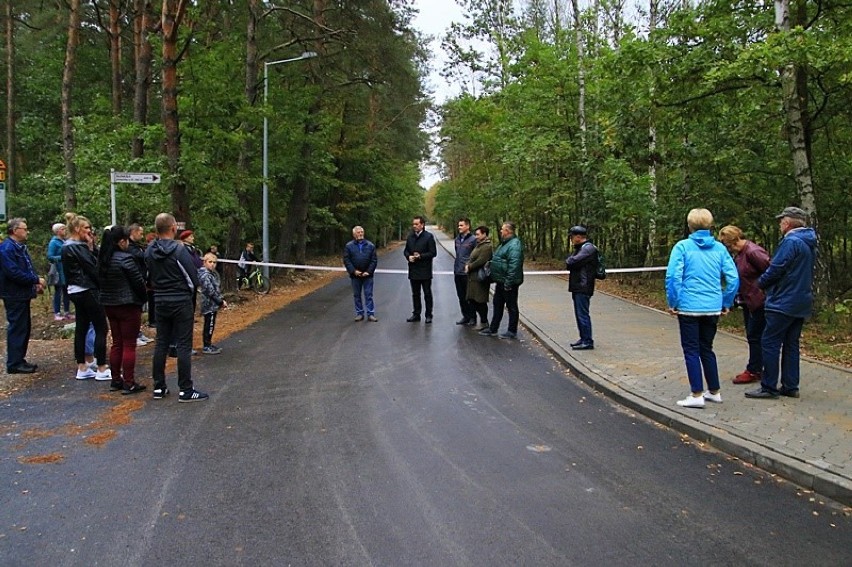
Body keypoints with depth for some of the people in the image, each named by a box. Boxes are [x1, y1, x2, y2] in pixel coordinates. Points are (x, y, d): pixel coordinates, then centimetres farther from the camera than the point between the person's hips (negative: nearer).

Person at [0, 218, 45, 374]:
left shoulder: (20, 247, 15)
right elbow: (14, 273, -25)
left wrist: (35, 283, 5)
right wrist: (36, 279, -19)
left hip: (23, 294, 10)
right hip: (14, 295, -10)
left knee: (24, 327, 15)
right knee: (16, 328, -5)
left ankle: (20, 360, 24)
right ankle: (14, 364, 2)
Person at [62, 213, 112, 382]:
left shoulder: (67, 246, 14)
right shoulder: (76, 247, -16)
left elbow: (97, 260, 9)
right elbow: (92, 268, -17)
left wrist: (91, 247, -1)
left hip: (76, 291, 10)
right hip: (86, 291, -10)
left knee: (81, 328, 12)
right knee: (101, 328, -5)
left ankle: (82, 368, 18)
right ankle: (102, 369, -2)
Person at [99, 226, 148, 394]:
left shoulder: (103, 259, 7)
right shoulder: (125, 258, -17)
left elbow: (101, 281, 12)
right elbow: (138, 282, -13)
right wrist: (143, 299, 3)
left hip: (109, 305, 8)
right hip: (128, 306, -8)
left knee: (116, 343, 15)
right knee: (129, 345, -2)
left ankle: (115, 380, 21)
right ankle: (129, 383, 1)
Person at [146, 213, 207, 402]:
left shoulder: (149, 251, 1)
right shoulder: (179, 250, -17)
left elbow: (149, 276, 9)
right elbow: (193, 277, -12)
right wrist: (190, 291, 8)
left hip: (160, 303, 6)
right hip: (181, 303, -6)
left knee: (161, 344, 13)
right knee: (184, 346, -1)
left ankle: (158, 387, 19)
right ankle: (185, 390, 2)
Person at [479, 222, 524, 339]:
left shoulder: (514, 244, -20)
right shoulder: (504, 243, 14)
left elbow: (514, 265, -27)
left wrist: (508, 282, -27)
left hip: (508, 283, -10)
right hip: (500, 281, 10)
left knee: (511, 307, 2)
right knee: (497, 305, 17)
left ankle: (512, 332, 11)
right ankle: (493, 329, 27)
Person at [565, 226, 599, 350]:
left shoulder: (588, 248, -14)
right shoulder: (580, 247, 20)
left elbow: (573, 262, -22)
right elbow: (569, 262, 16)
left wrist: (568, 261, -1)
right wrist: (570, 262, -4)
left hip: (583, 287, -10)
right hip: (578, 287, 10)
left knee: (583, 314, -8)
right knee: (579, 314, 14)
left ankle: (588, 341, -5)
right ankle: (584, 339, 23)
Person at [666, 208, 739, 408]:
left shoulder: (683, 246, -6)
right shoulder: (719, 248, 5)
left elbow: (672, 276, -15)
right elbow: (733, 278, 1)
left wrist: (672, 302, -5)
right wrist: (726, 302, 11)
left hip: (689, 307, -4)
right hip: (713, 308, 4)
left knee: (691, 350, 4)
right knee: (706, 348, 18)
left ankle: (697, 395, 3)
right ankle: (714, 391, 25)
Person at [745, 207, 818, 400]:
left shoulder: (791, 242, -16)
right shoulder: (810, 244, 15)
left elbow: (775, 269, -18)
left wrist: (761, 283, 1)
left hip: (784, 303, -9)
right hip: (802, 303, 9)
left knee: (770, 343, -5)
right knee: (791, 344, 13)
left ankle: (769, 387, -4)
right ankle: (790, 387, 17)